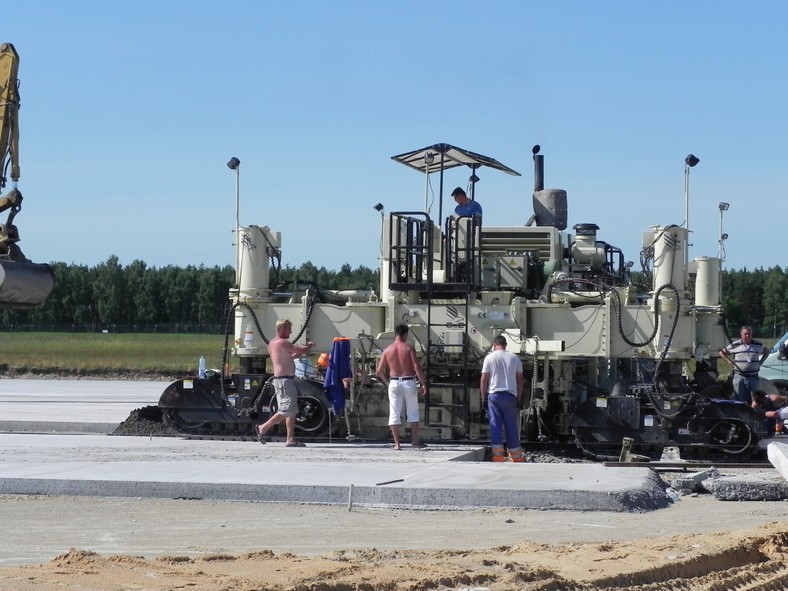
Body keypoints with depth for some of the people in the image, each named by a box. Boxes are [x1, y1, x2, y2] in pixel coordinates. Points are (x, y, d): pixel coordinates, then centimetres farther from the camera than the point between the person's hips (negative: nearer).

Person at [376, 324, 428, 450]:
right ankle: (415, 441, 10)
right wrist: (423, 383, -5)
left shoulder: (387, 350, 3)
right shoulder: (409, 348, -5)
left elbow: (380, 371, 3)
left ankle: (397, 443, 2)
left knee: (394, 414, 5)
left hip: (394, 383, 2)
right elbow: (417, 367, -11)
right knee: (413, 413, 10)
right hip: (408, 382, -2)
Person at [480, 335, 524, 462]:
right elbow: (520, 380, 8)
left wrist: (483, 398, 5)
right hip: (510, 395, 2)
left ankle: (498, 454, -7)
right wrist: (519, 398, 13)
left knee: (495, 425, -1)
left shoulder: (490, 358, 1)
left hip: (494, 395, -2)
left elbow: (484, 380, -2)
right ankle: (516, 455, 12)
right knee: (511, 426, 7)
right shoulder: (515, 358, 8)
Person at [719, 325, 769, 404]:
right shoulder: (735, 345, 1)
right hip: (739, 376, -2)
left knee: (753, 402, 3)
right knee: (739, 400, -2)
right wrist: (729, 362, -1)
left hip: (753, 377, 2)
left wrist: (760, 362, 11)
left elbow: (766, 351, 25)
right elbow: (722, 352, 10)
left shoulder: (758, 345, 7)